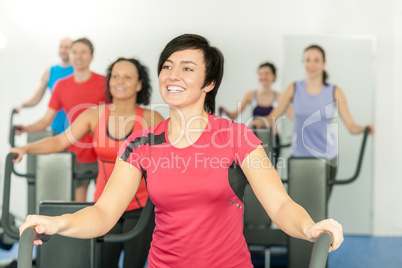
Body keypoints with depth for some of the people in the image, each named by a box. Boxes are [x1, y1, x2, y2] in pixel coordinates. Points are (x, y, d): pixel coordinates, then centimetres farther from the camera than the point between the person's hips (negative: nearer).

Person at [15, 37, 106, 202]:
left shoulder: (104, 83, -2)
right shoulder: (61, 86, 7)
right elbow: (46, 121, 7)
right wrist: (25, 129, -11)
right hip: (76, 156, 3)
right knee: (78, 203, 5)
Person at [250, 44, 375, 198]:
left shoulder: (335, 92, 0)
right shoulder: (293, 89, 3)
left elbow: (351, 126, -5)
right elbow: (273, 117, -1)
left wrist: (364, 128, -26)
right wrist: (260, 121, -22)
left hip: (326, 157, 0)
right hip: (298, 156, 0)